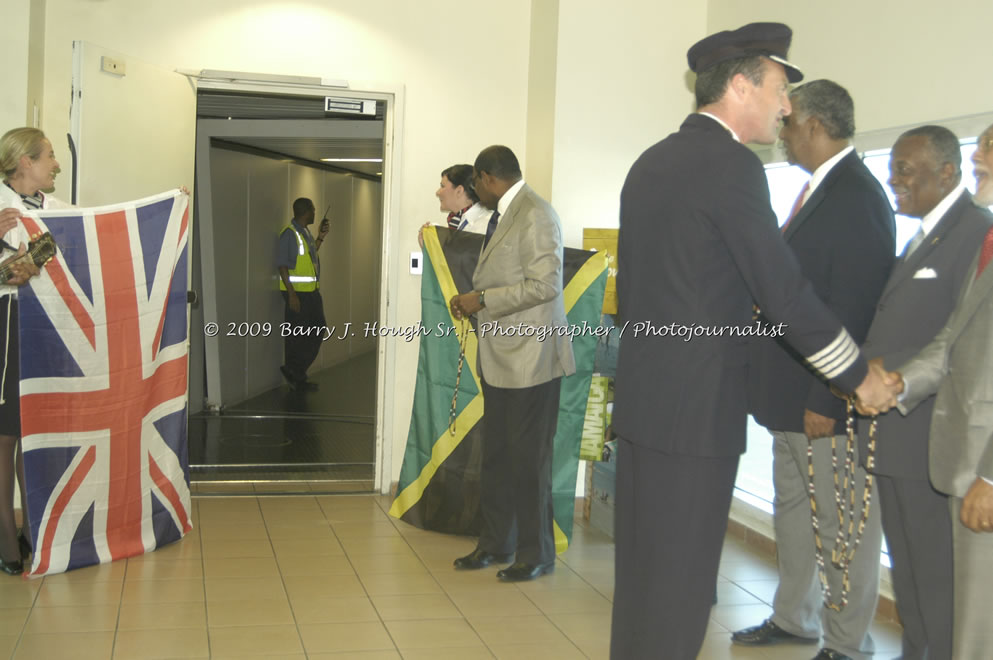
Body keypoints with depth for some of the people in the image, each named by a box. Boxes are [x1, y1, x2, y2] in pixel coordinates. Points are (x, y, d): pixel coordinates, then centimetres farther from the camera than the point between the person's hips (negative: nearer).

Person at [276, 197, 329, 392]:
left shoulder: (306, 232, 13)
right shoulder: (289, 233, -14)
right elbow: (282, 265, -17)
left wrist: (321, 236, 19)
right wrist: (291, 294, -22)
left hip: (311, 291, 9)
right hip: (297, 292, -9)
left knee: (317, 330, 11)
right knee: (296, 336, -1)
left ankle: (297, 375, 19)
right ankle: (296, 376, 10)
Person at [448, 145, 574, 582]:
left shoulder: (535, 215, -14)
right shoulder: (502, 216, 15)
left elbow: (544, 284, -21)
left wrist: (483, 299, -17)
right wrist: (473, 300, 15)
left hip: (530, 360, -9)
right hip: (500, 360, 9)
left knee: (529, 460, 0)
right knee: (496, 457, 14)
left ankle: (536, 554, 12)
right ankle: (495, 544, 26)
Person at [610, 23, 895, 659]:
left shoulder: (651, 162, 13)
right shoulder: (731, 165, -13)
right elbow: (785, 291, -14)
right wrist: (860, 376, -3)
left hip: (642, 395, 9)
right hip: (697, 404, -9)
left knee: (641, 571, 16)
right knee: (678, 584, 0)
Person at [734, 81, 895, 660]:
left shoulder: (858, 196, -18)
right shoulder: (820, 189, 13)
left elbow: (853, 308, -23)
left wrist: (826, 400, -23)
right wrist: (788, 392, 15)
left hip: (828, 397, -10)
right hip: (793, 392, 10)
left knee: (842, 525, 2)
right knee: (793, 508, 20)